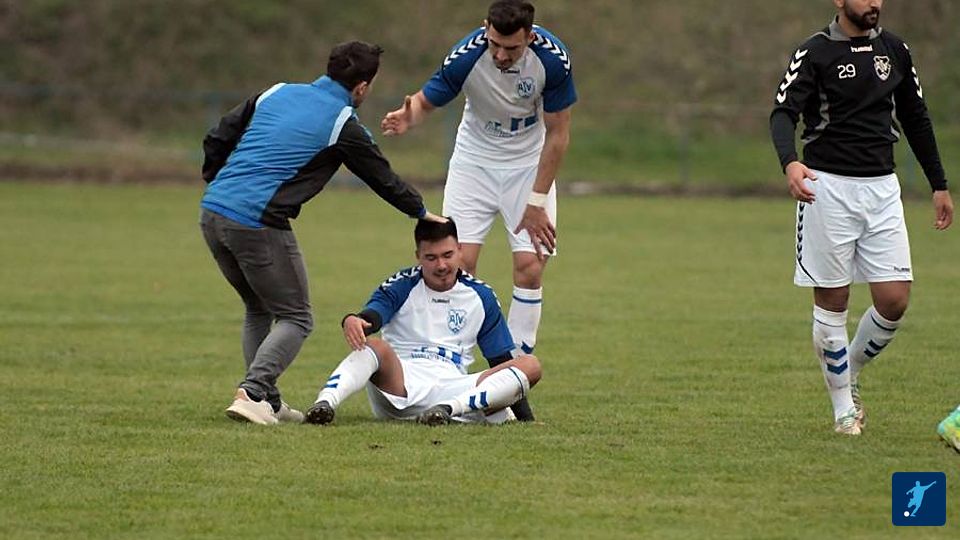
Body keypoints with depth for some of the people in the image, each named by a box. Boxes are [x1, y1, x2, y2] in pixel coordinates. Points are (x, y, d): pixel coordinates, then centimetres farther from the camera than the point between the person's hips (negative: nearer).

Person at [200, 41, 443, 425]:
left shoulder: (276, 93, 15)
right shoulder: (344, 126, -1)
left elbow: (216, 140, 15)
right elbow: (385, 180, 12)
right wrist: (423, 213, 28)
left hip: (212, 212, 7)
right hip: (258, 224, -7)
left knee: (258, 310, 23)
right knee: (295, 319, 5)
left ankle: (268, 403, 18)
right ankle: (252, 394, -14)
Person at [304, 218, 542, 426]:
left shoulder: (481, 297, 15)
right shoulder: (402, 286, 7)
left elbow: (503, 359, 19)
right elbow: (373, 314, -15)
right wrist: (353, 322, -41)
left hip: (453, 389, 2)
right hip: (401, 382, -2)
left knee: (530, 365, -20)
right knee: (374, 347, -32)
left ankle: (448, 408, -40)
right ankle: (326, 402, -59)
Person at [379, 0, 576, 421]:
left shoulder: (552, 59, -25)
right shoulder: (467, 56, -27)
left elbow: (557, 135, -15)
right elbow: (425, 101, -15)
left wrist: (536, 201, -15)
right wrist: (408, 118, -40)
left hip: (529, 161, 0)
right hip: (475, 159, 0)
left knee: (529, 267, -10)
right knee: (460, 263, -11)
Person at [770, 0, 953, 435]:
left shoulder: (894, 51, 10)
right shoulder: (815, 53, -6)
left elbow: (915, 119, 20)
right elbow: (783, 113, -17)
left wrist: (939, 185, 20)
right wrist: (790, 163, -37)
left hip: (882, 186, 4)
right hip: (828, 185, -4)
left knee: (895, 300, -4)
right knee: (832, 302, -1)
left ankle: (850, 371, 21)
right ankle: (843, 406, 12)